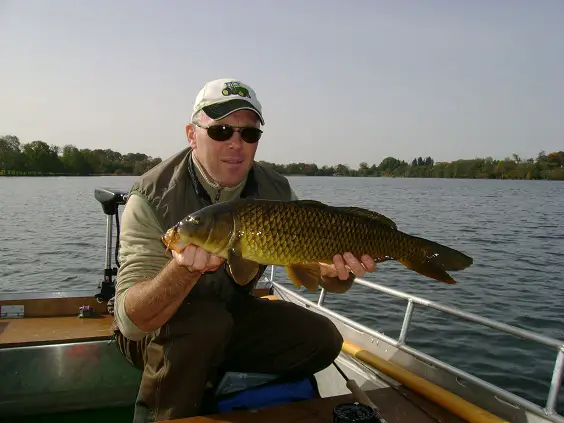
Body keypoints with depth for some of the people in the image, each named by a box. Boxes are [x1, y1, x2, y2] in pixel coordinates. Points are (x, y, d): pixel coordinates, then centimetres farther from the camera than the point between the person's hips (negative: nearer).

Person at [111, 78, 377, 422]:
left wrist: (336, 269, -30)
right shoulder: (153, 196, -26)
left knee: (323, 340, -6)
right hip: (156, 328, -4)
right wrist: (183, 270, -53)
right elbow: (131, 320, -33)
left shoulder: (275, 191, -12)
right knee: (207, 320, -36)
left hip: (232, 312, 5)